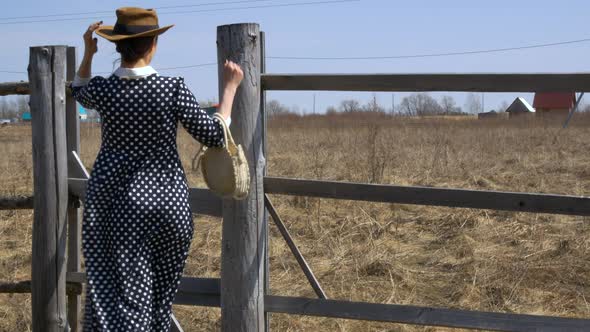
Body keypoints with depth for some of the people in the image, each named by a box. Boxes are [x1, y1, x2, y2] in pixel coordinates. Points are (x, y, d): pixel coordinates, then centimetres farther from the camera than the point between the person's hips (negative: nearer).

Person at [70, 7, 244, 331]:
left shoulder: (103, 89, -6)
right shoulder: (173, 89, -12)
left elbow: (79, 91, 20)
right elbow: (214, 135, -4)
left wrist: (88, 52, 19)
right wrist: (230, 87, 5)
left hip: (114, 203, 1)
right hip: (167, 200, 0)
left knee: (117, 294, 3)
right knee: (161, 293, 18)